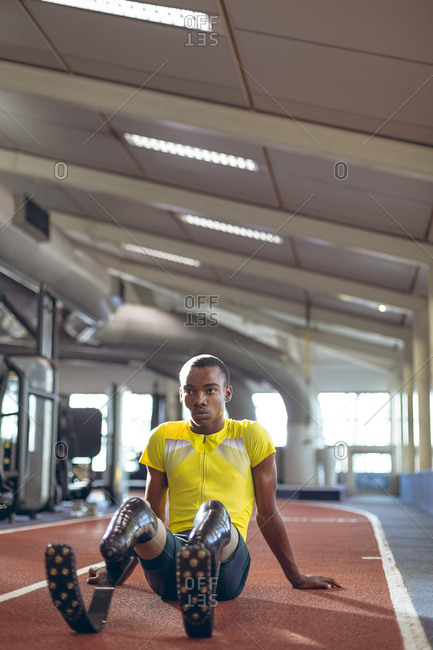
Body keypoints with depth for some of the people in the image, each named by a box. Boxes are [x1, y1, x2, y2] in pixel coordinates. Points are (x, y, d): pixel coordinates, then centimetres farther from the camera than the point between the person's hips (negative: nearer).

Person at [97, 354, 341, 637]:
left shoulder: (252, 436, 11)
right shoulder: (163, 438, 17)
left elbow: (267, 514, 16)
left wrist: (297, 578, 17)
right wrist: (119, 569, 26)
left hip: (230, 561, -2)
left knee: (214, 512, -38)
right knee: (137, 512, -32)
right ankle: (116, 561, -66)